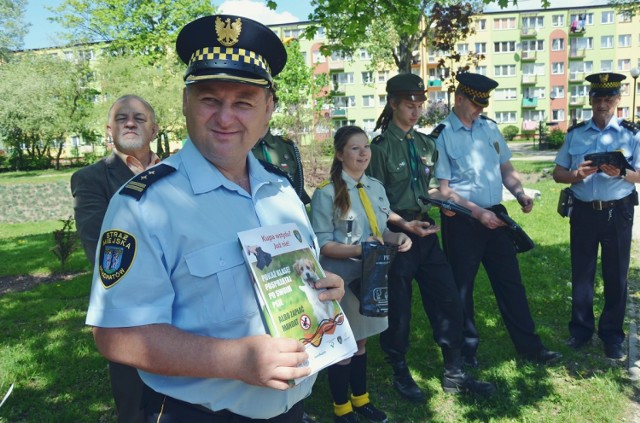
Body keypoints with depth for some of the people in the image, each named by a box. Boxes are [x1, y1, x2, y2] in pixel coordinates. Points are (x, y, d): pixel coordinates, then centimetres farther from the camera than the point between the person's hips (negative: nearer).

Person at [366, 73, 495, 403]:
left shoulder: (425, 144, 8)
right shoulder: (380, 147, -10)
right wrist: (406, 226, -18)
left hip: (426, 229, 6)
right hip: (396, 233, -6)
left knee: (447, 299, 8)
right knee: (398, 307, 9)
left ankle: (454, 373, 25)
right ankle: (400, 374, 30)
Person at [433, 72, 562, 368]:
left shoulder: (489, 127, 8)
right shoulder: (441, 136, -10)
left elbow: (506, 169, 14)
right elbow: (444, 190, -13)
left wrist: (520, 193, -5)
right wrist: (478, 213, -19)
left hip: (496, 216, 5)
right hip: (461, 221, -5)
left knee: (510, 282, 12)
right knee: (462, 287, 9)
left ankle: (529, 346, 26)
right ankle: (467, 349, 28)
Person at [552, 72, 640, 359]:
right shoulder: (575, 134, 5)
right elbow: (557, 173, 6)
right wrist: (576, 175, -15)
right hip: (583, 212, 2)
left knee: (616, 276, 7)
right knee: (581, 273, 10)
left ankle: (612, 336, 23)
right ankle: (580, 330, 26)